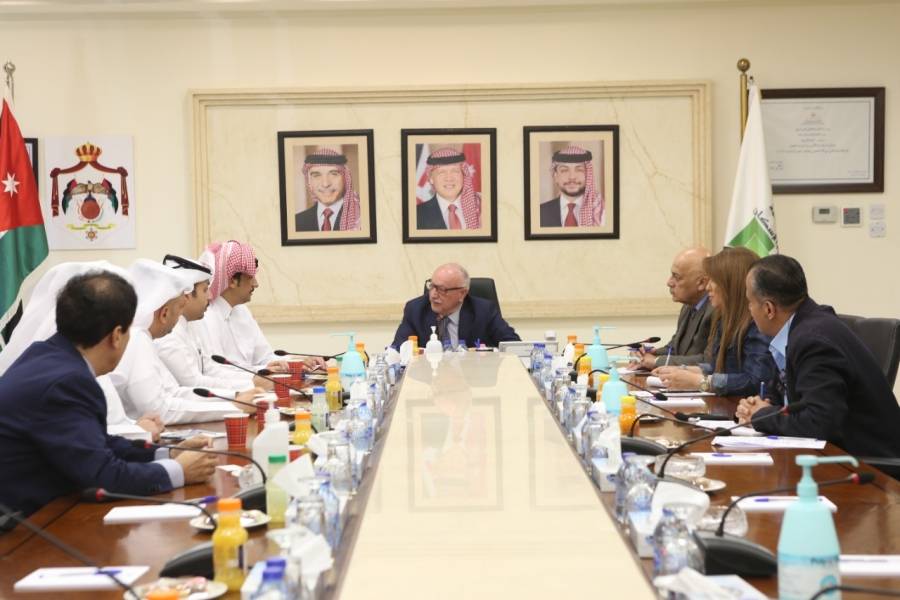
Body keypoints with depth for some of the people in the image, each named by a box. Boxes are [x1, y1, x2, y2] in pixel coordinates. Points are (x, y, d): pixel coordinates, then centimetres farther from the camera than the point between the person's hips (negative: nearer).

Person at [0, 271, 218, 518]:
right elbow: (102, 476, -21)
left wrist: (167, 455, 6)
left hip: (30, 510, 8)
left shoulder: (47, 356, 3)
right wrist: (178, 471, -10)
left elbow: (96, 444, 10)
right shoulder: (64, 382, -23)